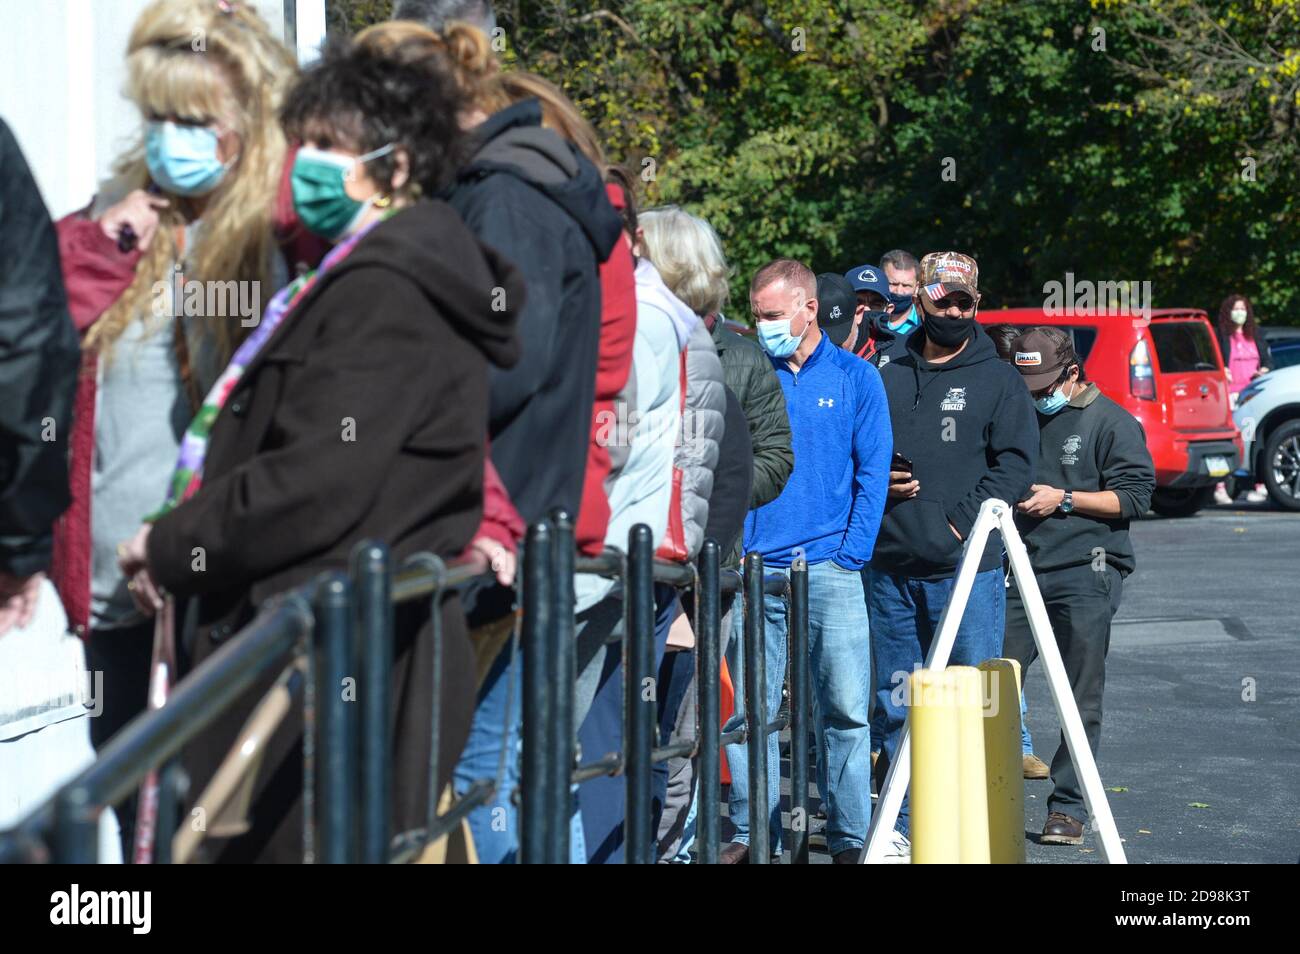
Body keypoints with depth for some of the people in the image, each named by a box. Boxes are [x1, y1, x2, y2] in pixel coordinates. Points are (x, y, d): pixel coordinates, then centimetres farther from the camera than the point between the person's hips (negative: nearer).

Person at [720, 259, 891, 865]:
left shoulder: (854, 378, 6)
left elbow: (872, 473, 3)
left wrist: (851, 553, -6)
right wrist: (734, 550, -2)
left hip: (830, 570, -1)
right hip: (756, 570, 2)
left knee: (844, 710, -1)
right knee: (745, 710, 0)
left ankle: (850, 837, 7)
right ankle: (753, 832, 9)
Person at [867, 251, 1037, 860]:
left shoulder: (999, 381, 5)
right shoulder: (888, 381, 15)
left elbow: (1015, 464, -4)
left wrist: (960, 523, -13)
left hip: (967, 569, -4)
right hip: (890, 569, 4)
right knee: (894, 701, 7)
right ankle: (904, 827, 16)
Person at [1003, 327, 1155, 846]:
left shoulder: (1112, 422, 1)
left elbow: (1135, 495, -6)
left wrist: (1064, 499, -11)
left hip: (1086, 575, -4)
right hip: (1019, 571, 4)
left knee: (1081, 700, -1)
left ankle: (1069, 807, 6)